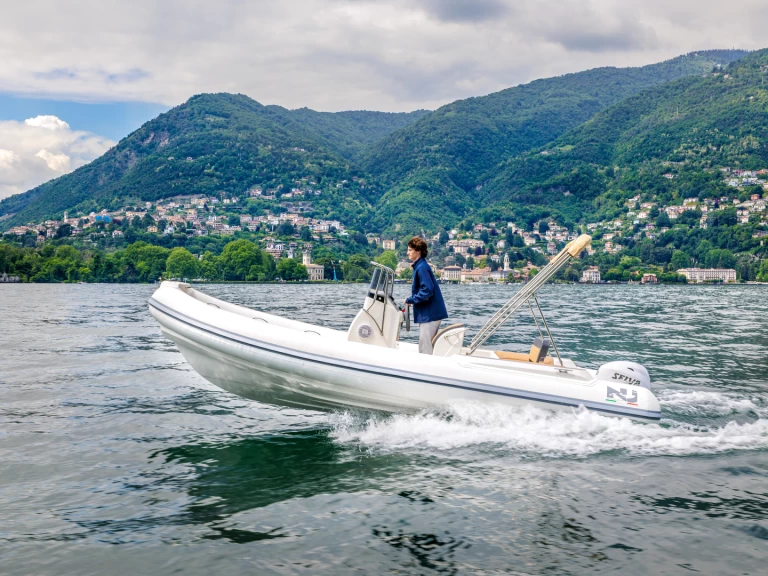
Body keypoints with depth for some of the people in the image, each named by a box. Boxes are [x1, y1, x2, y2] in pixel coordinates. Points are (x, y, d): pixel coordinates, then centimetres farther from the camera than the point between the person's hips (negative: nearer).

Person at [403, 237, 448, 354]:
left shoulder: (422, 268, -17)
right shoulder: (419, 266, 14)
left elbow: (427, 291, -25)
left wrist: (410, 300, -14)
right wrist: (411, 300, 9)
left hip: (430, 314, -10)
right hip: (430, 313, 10)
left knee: (425, 349, -8)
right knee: (428, 345, 16)